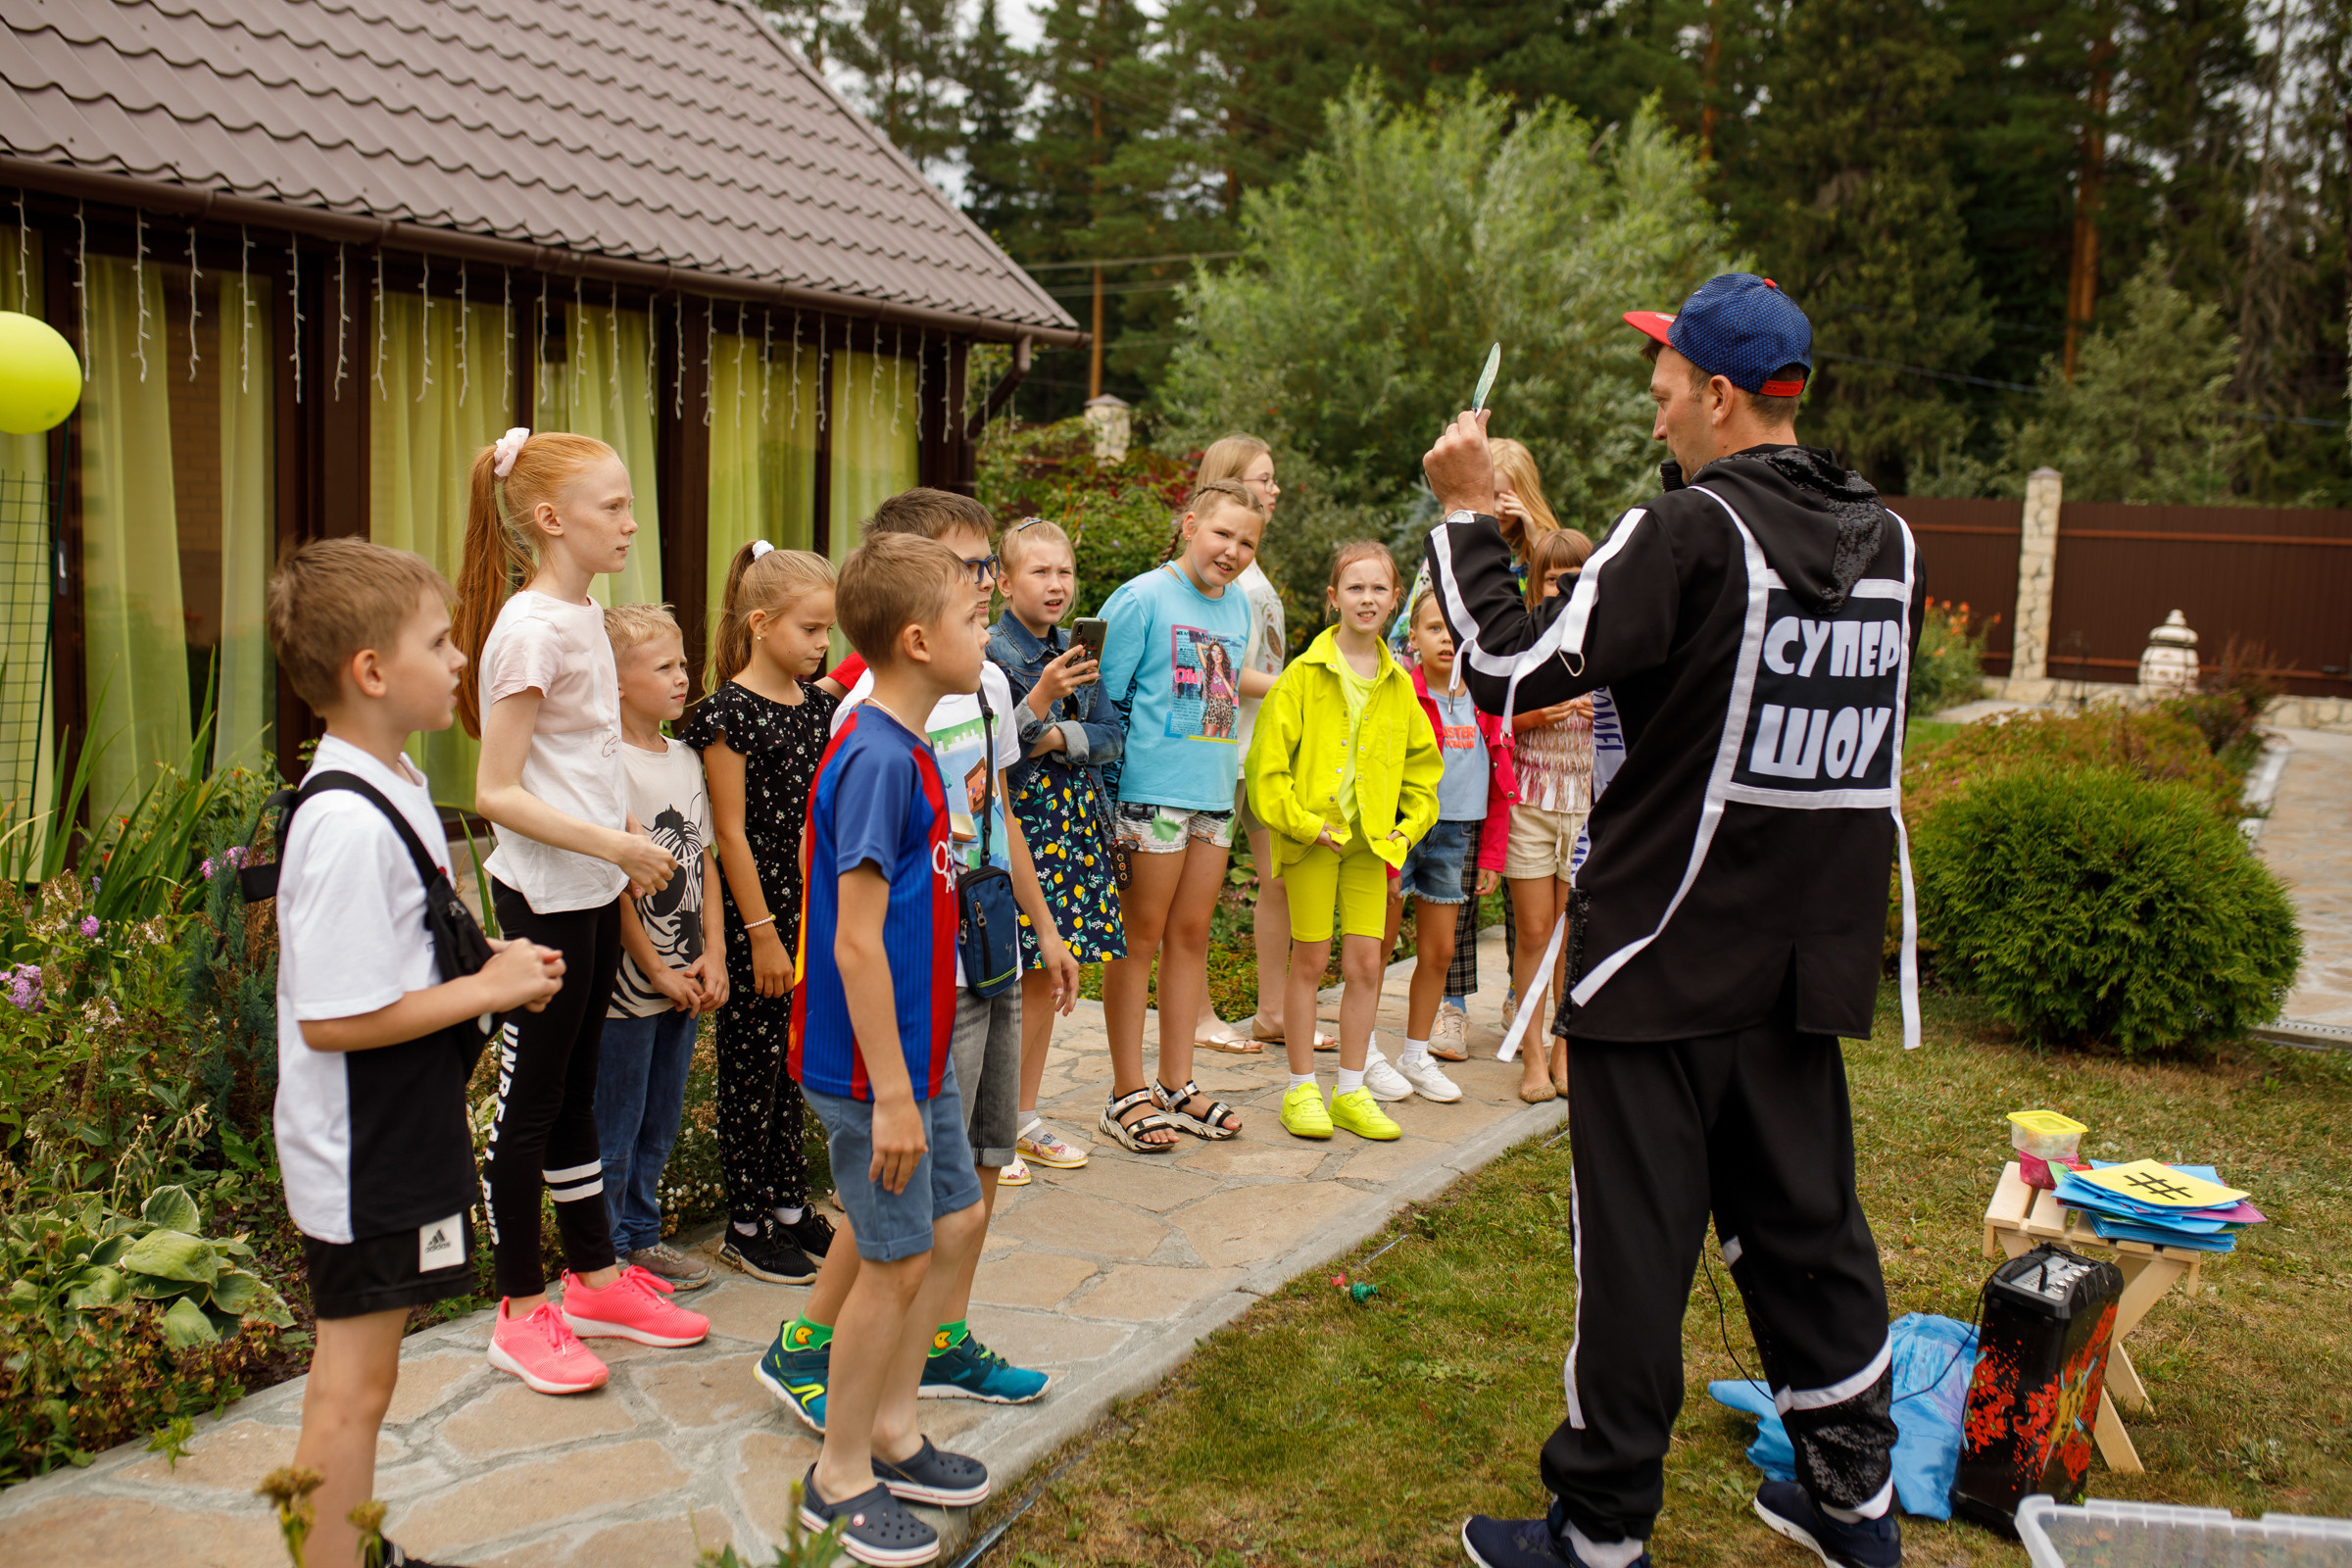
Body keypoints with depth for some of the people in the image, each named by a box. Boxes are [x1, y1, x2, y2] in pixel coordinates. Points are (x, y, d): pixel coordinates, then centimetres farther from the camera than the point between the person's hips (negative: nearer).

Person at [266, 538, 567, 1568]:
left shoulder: (392, 787, 8)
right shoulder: (349, 823, -25)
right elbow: (331, 1019, -25)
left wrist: (490, 965, 4)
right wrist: (490, 990, -18)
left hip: (401, 1137, 10)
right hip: (364, 1158, -10)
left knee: (358, 1374, 22)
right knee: (353, 1380, 4)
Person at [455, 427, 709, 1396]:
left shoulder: (585, 618, 9)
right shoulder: (530, 629, -17)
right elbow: (496, 793, -20)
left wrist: (629, 843, 9)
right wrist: (613, 845, -22)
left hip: (596, 889, 9)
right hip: (545, 893, -9)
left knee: (576, 1087, 17)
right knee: (531, 1101, 2)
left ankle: (596, 1280, 29)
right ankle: (521, 1313, 15)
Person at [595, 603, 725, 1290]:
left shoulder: (687, 760, 9)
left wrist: (712, 953, 2)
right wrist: (656, 969, -12)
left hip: (684, 979, 7)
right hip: (629, 980, -7)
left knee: (661, 1119, 17)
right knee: (615, 1126, 5)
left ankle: (643, 1235, 32)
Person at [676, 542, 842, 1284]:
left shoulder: (819, 701, 7)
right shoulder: (731, 711, -13)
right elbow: (731, 832, -14)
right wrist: (761, 933, -14)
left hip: (813, 906, 7)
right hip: (755, 912, -7)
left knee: (794, 1060, 15)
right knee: (751, 1065, 4)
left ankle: (790, 1206, 27)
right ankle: (745, 1227, 15)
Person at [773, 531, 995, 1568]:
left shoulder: (908, 751, 8)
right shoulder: (877, 759, -22)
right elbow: (856, 940, -24)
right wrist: (891, 1091, -22)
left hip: (918, 1053, 10)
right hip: (875, 1065, -10)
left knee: (957, 1222, 18)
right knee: (896, 1259, 2)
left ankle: (891, 1429, 33)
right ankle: (841, 1476, 21)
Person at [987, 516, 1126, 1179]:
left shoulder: (1078, 651, 11)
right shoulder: (989, 655, -8)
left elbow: (1111, 734, 7)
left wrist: (1058, 740, -10)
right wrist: (1043, 697, -25)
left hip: (1071, 824, 6)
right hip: (1012, 821, -6)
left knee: (1048, 975, 12)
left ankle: (1025, 1116, 24)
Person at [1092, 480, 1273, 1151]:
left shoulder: (1237, 606, 12)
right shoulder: (1142, 598, -8)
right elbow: (1104, 696, -9)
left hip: (1214, 792, 7)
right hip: (1151, 788, -7)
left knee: (1190, 935, 12)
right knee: (1140, 937, 1)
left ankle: (1177, 1085, 22)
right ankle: (1128, 1093, 11)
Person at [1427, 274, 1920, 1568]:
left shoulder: (1690, 533, -16)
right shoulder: (1886, 541, 6)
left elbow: (1512, 671, -16)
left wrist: (1468, 516, -4)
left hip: (1667, 957, -7)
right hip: (1808, 960, 7)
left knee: (1637, 1245, 3)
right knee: (1805, 1222, 19)